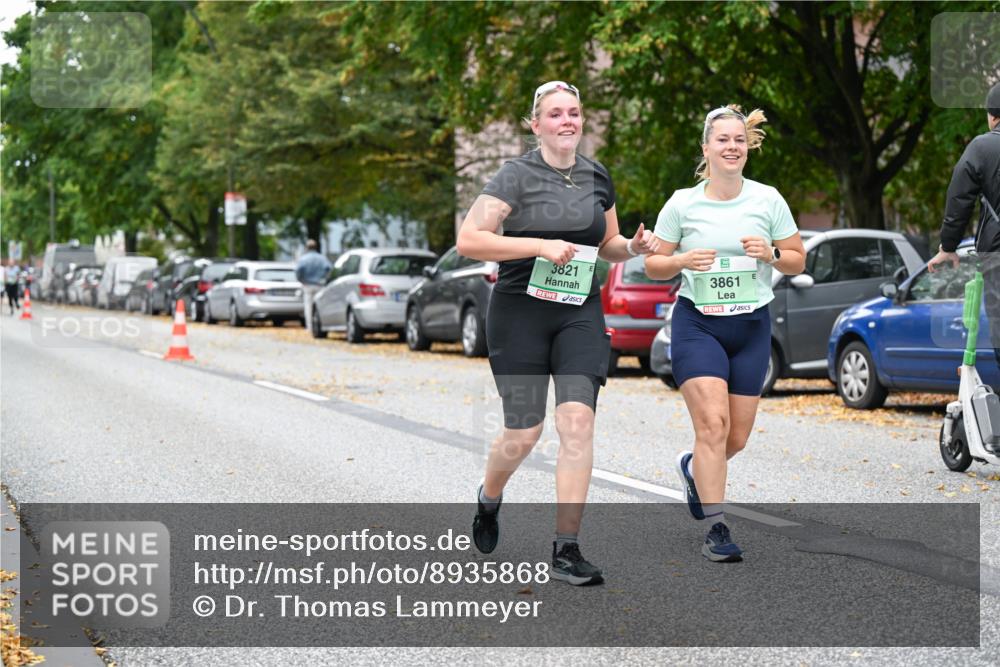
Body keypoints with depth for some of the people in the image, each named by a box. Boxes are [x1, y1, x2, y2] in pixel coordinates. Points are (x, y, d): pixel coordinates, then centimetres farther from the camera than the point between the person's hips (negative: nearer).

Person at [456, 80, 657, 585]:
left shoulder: (597, 177, 10)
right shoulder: (517, 176, -6)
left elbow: (606, 244, 24)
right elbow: (468, 240, -15)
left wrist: (633, 247, 1)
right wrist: (540, 245, -21)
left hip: (580, 314, 4)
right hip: (521, 312, -3)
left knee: (577, 420, -13)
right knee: (524, 432, 0)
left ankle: (566, 551, -10)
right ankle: (489, 498, 36)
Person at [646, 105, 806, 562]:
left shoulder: (768, 199, 2)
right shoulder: (682, 203, -2)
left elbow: (797, 261, 8)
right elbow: (652, 267, 4)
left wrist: (771, 254, -13)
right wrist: (683, 261, -16)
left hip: (752, 326, 3)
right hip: (697, 323, -3)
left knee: (737, 438, 6)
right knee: (713, 422, -18)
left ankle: (693, 468, 40)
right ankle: (717, 529, -12)